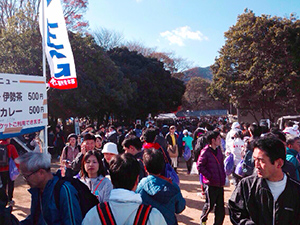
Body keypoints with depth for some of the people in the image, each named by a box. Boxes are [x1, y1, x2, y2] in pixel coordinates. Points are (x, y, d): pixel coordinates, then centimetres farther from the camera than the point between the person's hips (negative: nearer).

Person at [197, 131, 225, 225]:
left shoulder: (219, 151, 10)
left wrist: (223, 176, 9)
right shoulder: (205, 152, -13)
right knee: (210, 205, 6)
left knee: (220, 206, 9)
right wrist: (210, 176, -15)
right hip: (210, 184, -6)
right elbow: (199, 166, -14)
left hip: (220, 183, 6)